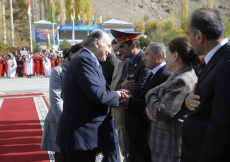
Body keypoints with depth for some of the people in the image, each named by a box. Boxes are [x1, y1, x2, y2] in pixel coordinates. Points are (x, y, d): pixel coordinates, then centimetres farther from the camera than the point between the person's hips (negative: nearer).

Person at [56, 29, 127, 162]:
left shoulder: (87, 59, 14)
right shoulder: (85, 60, -17)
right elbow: (97, 94, -26)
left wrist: (115, 94, -1)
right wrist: (117, 95, -8)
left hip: (84, 132, 10)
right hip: (80, 134, -10)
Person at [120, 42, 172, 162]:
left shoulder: (166, 76, -20)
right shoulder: (153, 75, 13)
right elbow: (145, 101, 10)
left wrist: (130, 102, -19)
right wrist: (130, 100, -6)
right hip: (146, 134, 9)